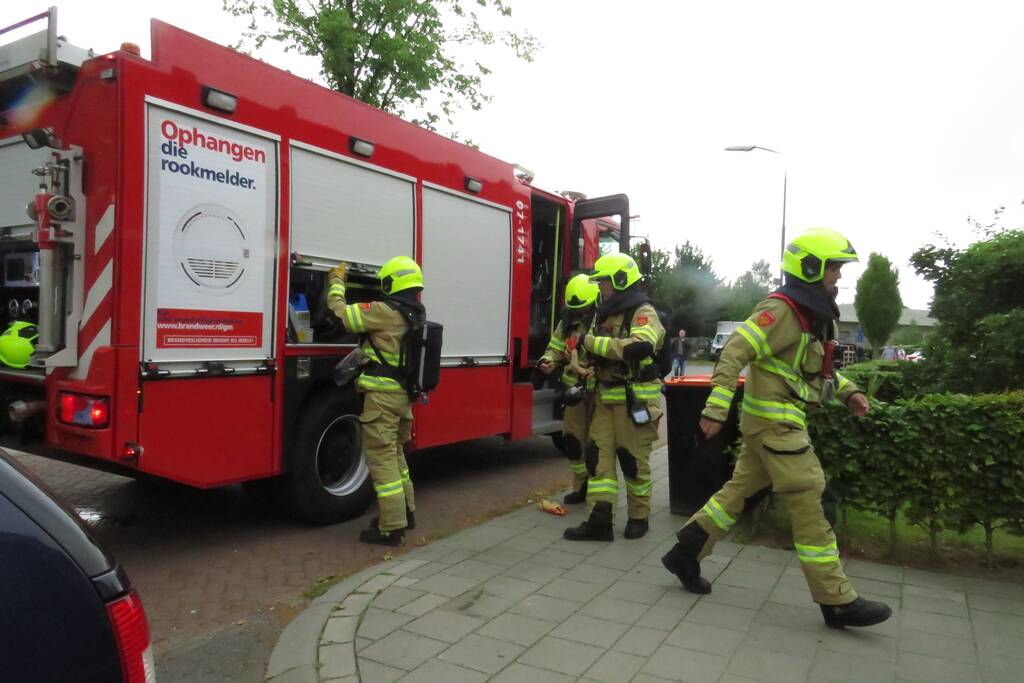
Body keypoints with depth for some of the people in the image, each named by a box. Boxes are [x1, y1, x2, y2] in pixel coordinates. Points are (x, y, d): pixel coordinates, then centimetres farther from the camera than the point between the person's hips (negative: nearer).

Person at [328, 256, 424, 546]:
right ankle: (406, 511, 33)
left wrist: (337, 280, 6)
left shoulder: (385, 311, -16)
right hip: (404, 395, 9)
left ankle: (391, 528, 2)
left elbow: (341, 313, -9)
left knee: (382, 458, -3)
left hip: (383, 396, -9)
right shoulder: (417, 314, 9)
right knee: (395, 453, 23)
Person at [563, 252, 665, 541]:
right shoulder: (604, 314, 14)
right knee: (598, 457, 2)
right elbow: (592, 350, 26)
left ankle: (639, 517, 21)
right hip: (606, 397, 8)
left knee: (634, 460, 3)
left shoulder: (643, 313, -12)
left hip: (635, 400, -8)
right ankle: (599, 521, 4)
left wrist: (592, 341, -27)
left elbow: (640, 347, -33)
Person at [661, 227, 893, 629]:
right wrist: (716, 410, -26)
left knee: (738, 491, 13)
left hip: (778, 420, 10)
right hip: (774, 421, -10)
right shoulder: (782, 309, -15)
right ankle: (837, 602, 4)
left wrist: (848, 391, 12)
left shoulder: (812, 314, 16)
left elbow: (816, 367, 27)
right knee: (809, 504, -5)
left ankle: (685, 554, 21)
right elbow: (734, 353, -22)